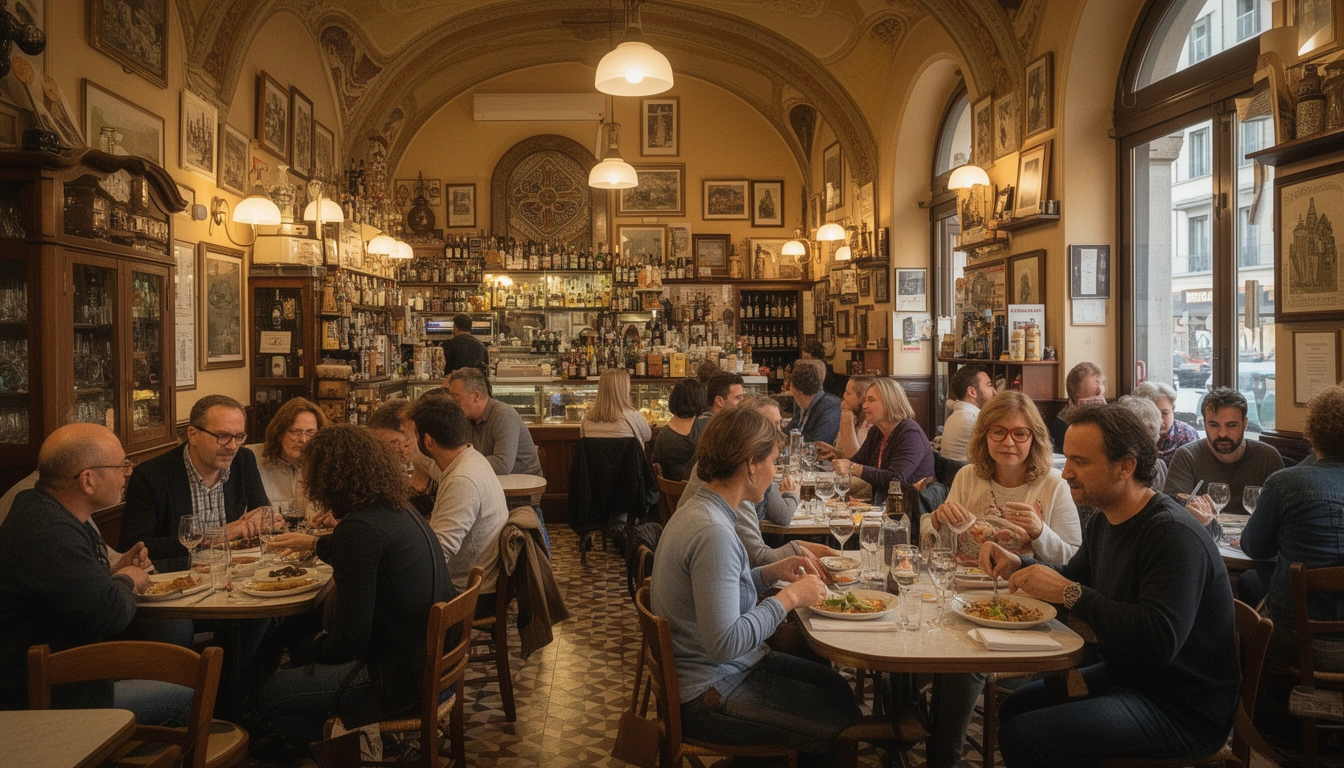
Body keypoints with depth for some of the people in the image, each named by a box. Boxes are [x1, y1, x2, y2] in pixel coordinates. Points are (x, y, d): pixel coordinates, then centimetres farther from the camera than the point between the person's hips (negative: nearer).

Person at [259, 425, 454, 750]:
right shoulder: (400, 511, 6)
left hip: (399, 679, -9)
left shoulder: (358, 528, -22)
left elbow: (348, 639, -20)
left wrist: (314, 645, 2)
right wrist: (315, 544, 47)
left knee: (270, 694, 3)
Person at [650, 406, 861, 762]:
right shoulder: (712, 533, -28)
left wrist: (770, 573, 3)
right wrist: (789, 597, -20)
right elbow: (724, 644, -30)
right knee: (841, 724, -4)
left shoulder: (700, 508, 4)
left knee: (837, 688, 16)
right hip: (708, 694, -10)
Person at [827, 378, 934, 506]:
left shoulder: (910, 433, -15)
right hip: (881, 504, 8)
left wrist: (853, 468, -29)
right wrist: (834, 456, -7)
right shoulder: (875, 432, 13)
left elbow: (896, 478, -26)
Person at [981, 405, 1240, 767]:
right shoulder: (1105, 520, 6)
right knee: (1015, 707, 12)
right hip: (1124, 676, 9)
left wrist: (1069, 593, -32)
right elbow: (1073, 579, 20)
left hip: (1182, 709, -9)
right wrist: (1017, 565, 0)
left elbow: (1160, 640, -35)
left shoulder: (1173, 534, -25)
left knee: (1022, 738, -20)